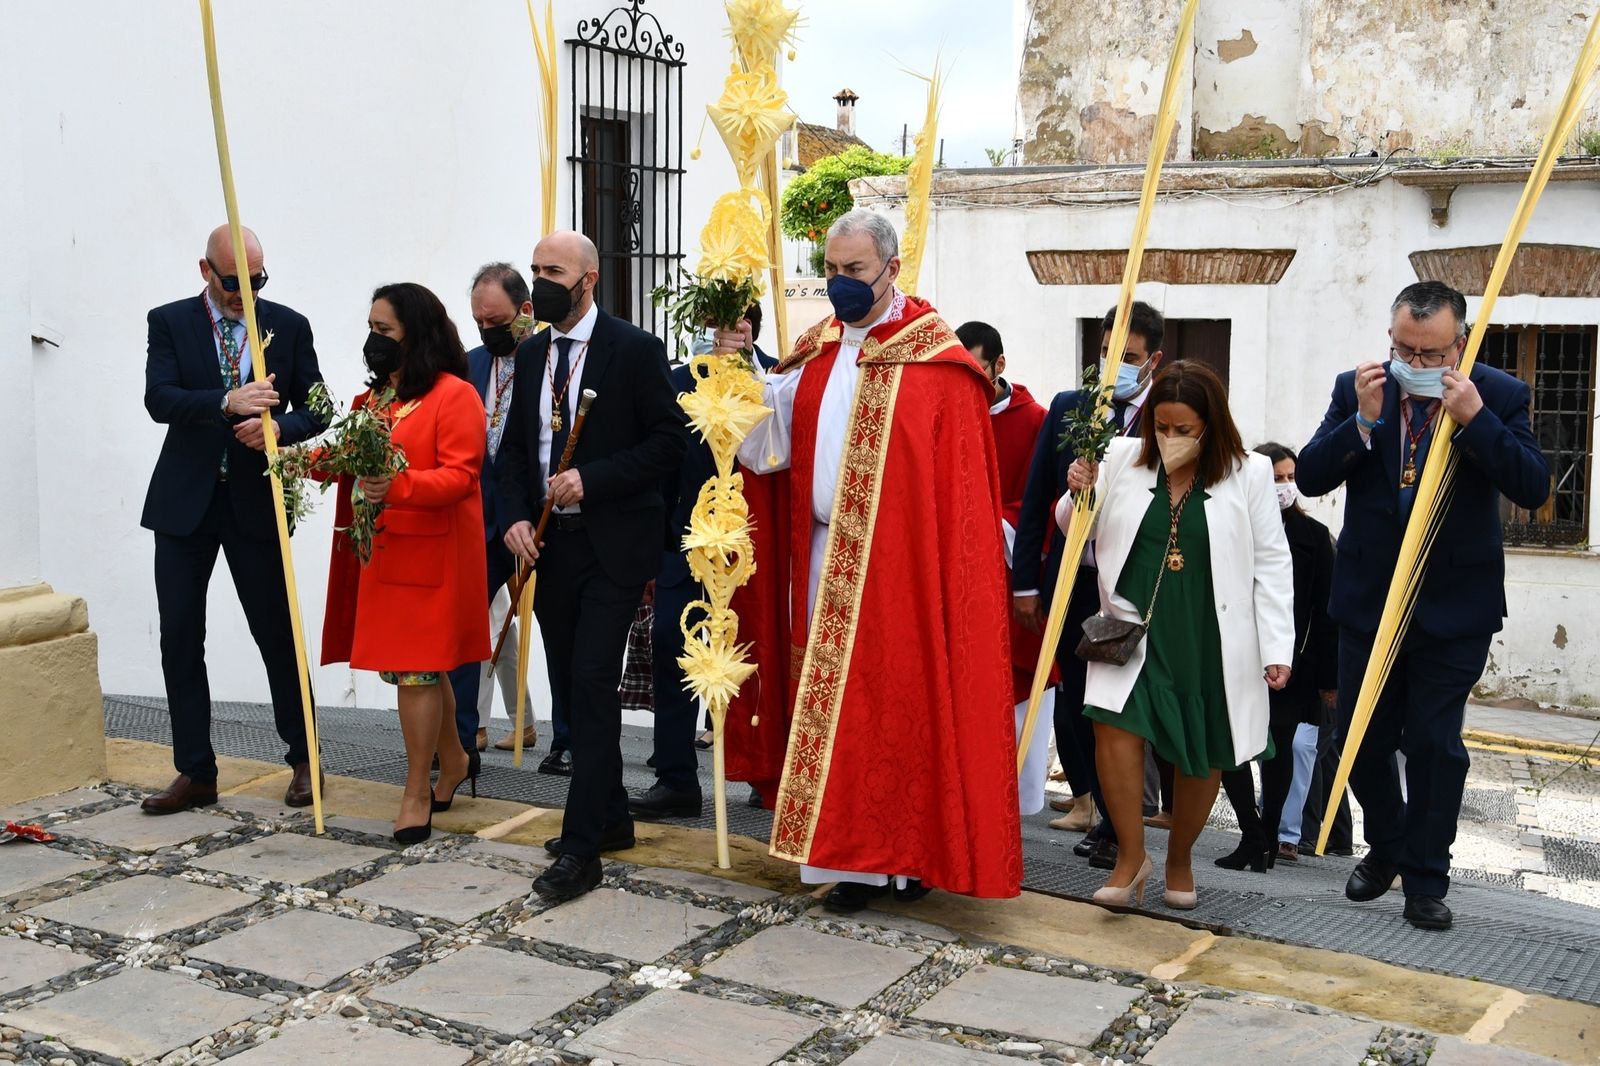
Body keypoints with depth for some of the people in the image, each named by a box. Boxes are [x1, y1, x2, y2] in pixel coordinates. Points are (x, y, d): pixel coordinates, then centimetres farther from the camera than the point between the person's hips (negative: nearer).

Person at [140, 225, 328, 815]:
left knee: (276, 633, 4)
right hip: (185, 500, 1)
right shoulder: (169, 322, 1)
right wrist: (227, 402, -29)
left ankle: (302, 760, 19)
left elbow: (314, 410, 4)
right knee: (180, 638, 3)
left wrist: (278, 427, -18)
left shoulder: (289, 325, 3)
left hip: (256, 501, -1)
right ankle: (195, 773, 13)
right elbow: (158, 399, -12)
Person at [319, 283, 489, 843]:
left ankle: (418, 794, 4)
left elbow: (460, 475, -17)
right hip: (379, 549, 8)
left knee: (415, 668, -5)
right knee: (418, 666, 14)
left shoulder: (454, 395, -9)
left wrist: (398, 486, -30)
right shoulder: (373, 396, 17)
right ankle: (454, 760, 34)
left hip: (429, 553, -8)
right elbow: (352, 460, 18)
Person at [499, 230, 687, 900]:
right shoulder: (531, 354, 11)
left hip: (613, 544, -6)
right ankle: (611, 818, 27)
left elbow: (669, 442, -9)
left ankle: (581, 846, -7)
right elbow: (516, 445, 16)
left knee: (593, 684, -11)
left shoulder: (635, 349, -6)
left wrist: (591, 480, -17)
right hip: (549, 544, 7)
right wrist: (515, 516, 0)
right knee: (570, 689, 12)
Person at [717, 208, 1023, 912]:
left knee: (899, 697, 0)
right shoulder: (816, 353, 12)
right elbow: (775, 433, 4)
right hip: (825, 559, 6)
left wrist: (953, 562, -16)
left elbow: (963, 482, -10)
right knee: (835, 701, 6)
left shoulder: (936, 360, -7)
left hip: (901, 562, -5)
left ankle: (911, 851, 12)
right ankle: (858, 856, 14)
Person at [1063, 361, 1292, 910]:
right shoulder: (1123, 458, 1)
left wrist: (1277, 647, -4)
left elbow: (1271, 565, 1)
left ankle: (1179, 859, 31)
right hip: (1134, 629, 1)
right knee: (1114, 723, -19)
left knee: (1200, 755, 8)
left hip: (1210, 640, 0)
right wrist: (1078, 495, -9)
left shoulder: (1248, 474, -2)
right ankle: (1131, 855, -3)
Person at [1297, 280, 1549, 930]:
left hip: (1453, 606, -2)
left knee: (1435, 743, 2)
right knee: (1361, 738, 12)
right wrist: (1363, 419, -21)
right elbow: (1310, 477, -8)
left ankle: (1425, 878, 18)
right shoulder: (1356, 390, -3)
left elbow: (1534, 489, -16)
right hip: (1368, 600, 3)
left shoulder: (1498, 396, -7)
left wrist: (1475, 419, -26)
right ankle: (1387, 846, 36)